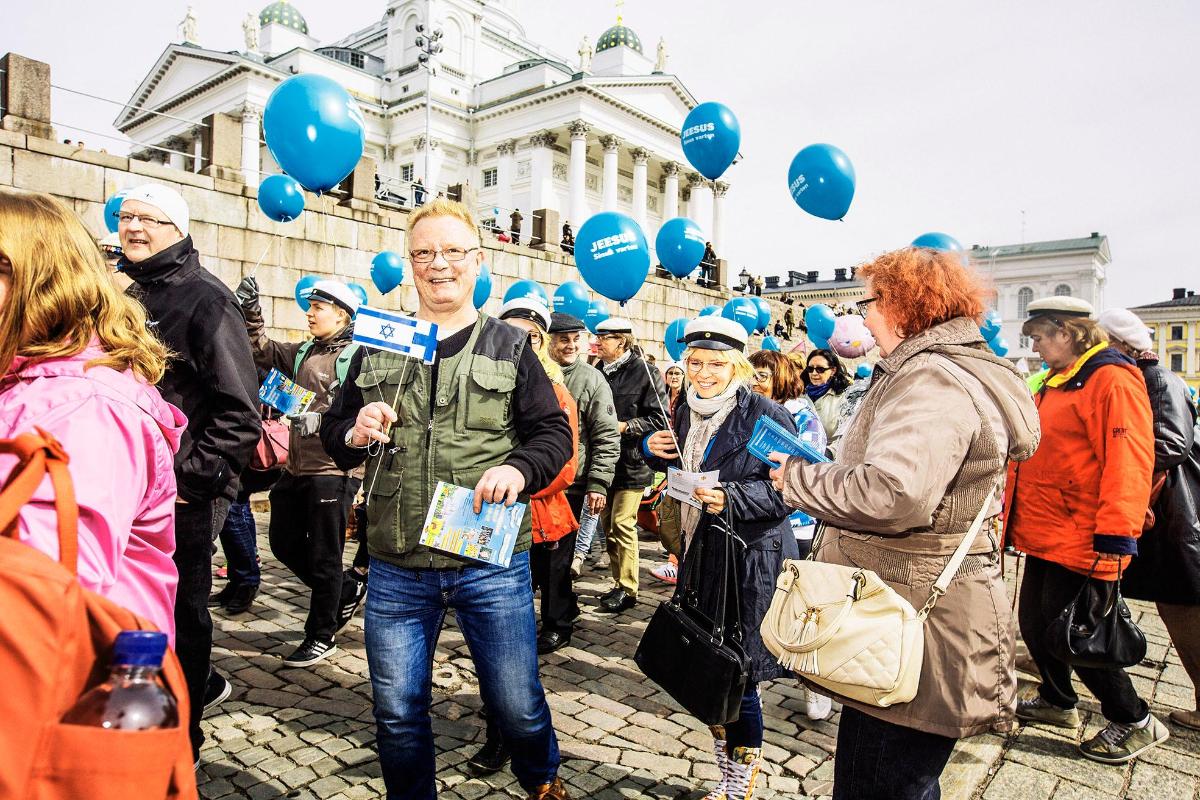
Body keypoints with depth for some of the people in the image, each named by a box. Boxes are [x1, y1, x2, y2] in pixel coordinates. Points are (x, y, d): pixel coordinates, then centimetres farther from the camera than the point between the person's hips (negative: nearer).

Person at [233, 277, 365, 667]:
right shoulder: (303, 352, 14)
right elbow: (263, 351, 11)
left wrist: (321, 420, -25)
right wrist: (251, 312, 0)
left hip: (333, 470, -8)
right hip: (297, 465, 9)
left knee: (323, 556, 3)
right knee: (283, 542, 18)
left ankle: (320, 637, 20)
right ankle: (344, 591, 37)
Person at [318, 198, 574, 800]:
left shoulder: (510, 346, 1)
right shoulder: (377, 346, 8)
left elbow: (554, 433, -1)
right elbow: (332, 431, 13)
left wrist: (518, 468, -20)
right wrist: (355, 434, -9)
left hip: (492, 565, -2)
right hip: (397, 569, 2)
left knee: (517, 705, 12)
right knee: (397, 712, 14)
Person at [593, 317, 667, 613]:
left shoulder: (645, 372, -8)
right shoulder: (598, 372, 9)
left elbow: (660, 419, -11)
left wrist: (624, 426, -16)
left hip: (631, 463, -6)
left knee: (622, 525, -6)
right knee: (608, 524, 12)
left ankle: (627, 588, 7)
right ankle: (619, 583, 25)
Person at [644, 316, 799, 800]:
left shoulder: (765, 416, -13)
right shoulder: (686, 413, 7)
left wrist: (731, 499, -27)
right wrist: (653, 450, 1)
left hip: (750, 561, -6)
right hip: (701, 554, 7)